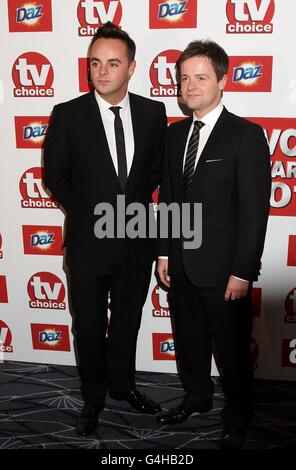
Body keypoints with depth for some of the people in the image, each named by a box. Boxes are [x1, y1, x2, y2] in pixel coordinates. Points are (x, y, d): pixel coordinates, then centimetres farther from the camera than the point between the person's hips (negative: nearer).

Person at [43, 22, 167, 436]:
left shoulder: (153, 112, -3)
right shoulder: (68, 115, -10)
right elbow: (55, 177, -1)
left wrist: (134, 201, 4)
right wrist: (88, 214, 2)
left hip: (137, 240, 2)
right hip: (89, 242, -2)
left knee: (127, 321, 19)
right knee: (89, 327, 12)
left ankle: (122, 384, 42)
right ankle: (94, 397, 35)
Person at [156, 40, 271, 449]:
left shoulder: (247, 135, -10)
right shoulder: (175, 133, 9)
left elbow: (255, 210, -13)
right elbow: (167, 196, 12)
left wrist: (243, 272, -15)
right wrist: (164, 253, 7)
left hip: (222, 268, -5)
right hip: (181, 265, 6)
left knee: (233, 347, 10)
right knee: (189, 339, 20)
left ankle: (238, 418, 32)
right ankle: (197, 398, 43)